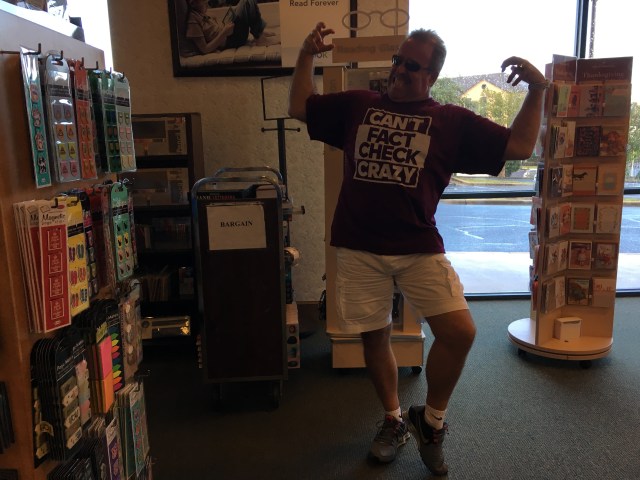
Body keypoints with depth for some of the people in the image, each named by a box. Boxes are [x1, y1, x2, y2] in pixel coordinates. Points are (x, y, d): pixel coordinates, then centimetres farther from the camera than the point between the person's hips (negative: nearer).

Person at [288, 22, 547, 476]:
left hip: (420, 248, -1)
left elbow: (519, 146, 7)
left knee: (460, 332, -13)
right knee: (375, 337, 9)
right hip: (359, 248, 1)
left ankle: (431, 420, 15)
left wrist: (537, 89, -1)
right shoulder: (357, 104, 13)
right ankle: (394, 420, 34)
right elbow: (299, 107, 20)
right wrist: (307, 55, 12)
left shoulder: (452, 120, 8)